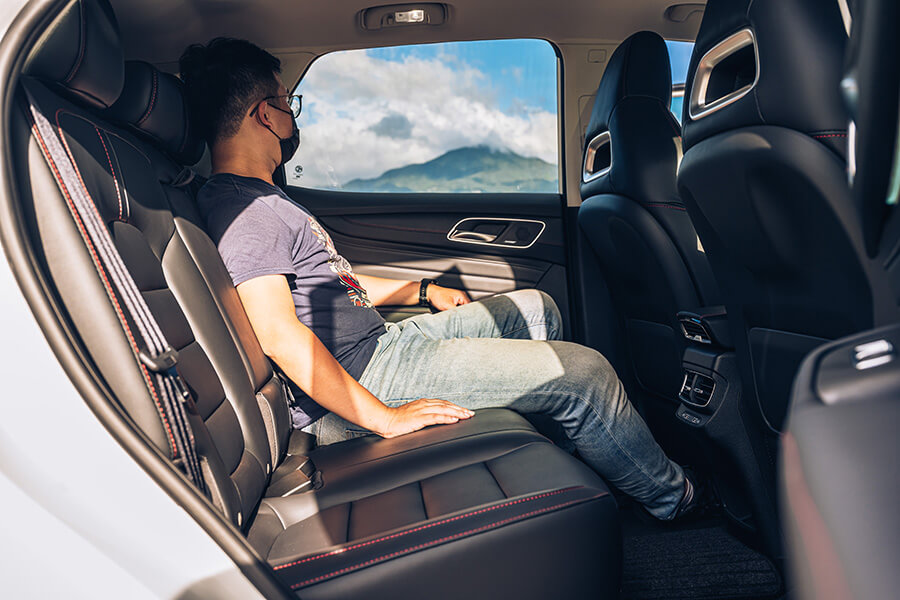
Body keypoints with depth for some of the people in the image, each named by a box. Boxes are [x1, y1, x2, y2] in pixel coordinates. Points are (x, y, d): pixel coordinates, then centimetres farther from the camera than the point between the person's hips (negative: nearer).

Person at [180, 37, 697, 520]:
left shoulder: (261, 199, 18)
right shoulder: (241, 209, -15)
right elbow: (279, 334, -26)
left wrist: (423, 291, 21)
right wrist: (384, 418, -25)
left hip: (377, 342, 11)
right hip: (356, 385, -11)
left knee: (535, 309, 15)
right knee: (584, 371, -12)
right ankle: (670, 498, 15)